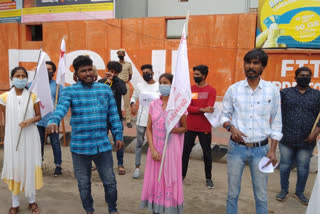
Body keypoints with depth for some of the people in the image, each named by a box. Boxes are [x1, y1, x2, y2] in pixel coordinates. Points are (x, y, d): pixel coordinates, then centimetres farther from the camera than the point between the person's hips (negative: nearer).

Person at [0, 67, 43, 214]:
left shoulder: (33, 96, -2)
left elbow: (38, 116, 4)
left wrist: (30, 121, -17)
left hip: (30, 137, 0)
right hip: (12, 137, 1)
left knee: (30, 167, 7)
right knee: (14, 167, 6)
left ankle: (32, 201, 22)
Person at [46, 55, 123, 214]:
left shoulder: (105, 89, 6)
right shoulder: (69, 91, -2)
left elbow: (113, 114, 7)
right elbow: (61, 108, -21)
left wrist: (119, 135, 5)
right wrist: (53, 122, -42)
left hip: (103, 145, 2)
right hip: (79, 147, -1)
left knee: (110, 182, 12)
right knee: (83, 184, 15)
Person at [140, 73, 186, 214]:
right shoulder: (153, 104, 2)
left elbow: (184, 128, 4)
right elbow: (149, 129, 2)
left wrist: (175, 129, -17)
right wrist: (152, 149, -8)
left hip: (171, 148, -2)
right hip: (155, 148, 3)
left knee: (170, 180, 5)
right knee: (155, 180, 9)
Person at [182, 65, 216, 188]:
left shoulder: (211, 90, -4)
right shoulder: (190, 89, 5)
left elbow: (209, 109, -14)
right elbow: (188, 108, -7)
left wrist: (194, 109, -14)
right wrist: (202, 109, -20)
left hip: (204, 128, -3)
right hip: (190, 127, 3)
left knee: (207, 154, 8)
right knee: (185, 152, 9)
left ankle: (208, 178, 23)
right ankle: (182, 175, 24)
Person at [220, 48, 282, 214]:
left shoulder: (272, 90, 0)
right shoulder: (233, 89, 1)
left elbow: (276, 122, 3)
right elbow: (224, 115, 6)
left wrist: (272, 150, -2)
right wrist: (231, 127, -15)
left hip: (261, 149, 0)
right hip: (236, 147, 0)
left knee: (261, 195, 9)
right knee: (233, 193, 11)